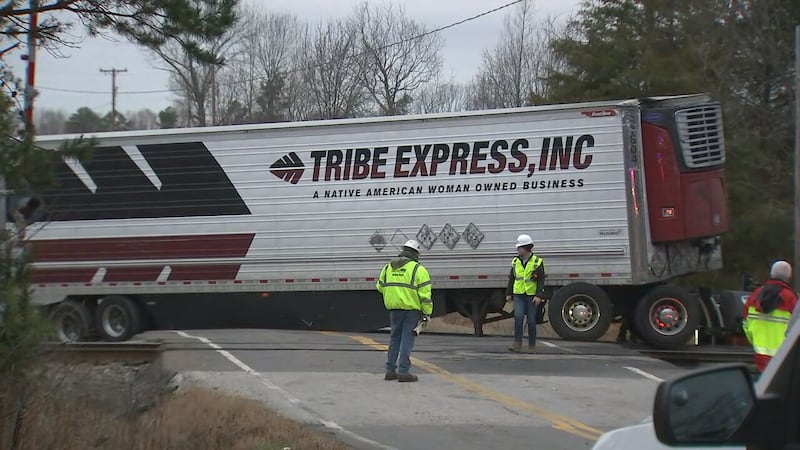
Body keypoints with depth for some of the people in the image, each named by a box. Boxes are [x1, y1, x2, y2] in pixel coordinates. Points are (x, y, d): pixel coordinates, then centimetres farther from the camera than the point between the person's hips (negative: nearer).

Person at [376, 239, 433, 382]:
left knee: (395, 338, 15)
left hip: (394, 308, 5)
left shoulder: (388, 267, 10)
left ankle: (390, 370, 16)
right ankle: (403, 372, -3)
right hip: (411, 308, -5)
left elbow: (380, 287, 20)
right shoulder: (418, 269, -6)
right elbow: (425, 294, -10)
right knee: (407, 339, -1)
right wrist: (427, 312, -5)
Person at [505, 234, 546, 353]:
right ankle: (517, 344, -17)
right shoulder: (515, 261, 8)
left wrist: (539, 295, -15)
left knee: (531, 321, 2)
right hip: (518, 295, 2)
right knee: (518, 317, -16)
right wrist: (508, 293, 10)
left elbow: (541, 280, -7)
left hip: (532, 295, -2)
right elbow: (511, 278, 14)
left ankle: (532, 346, 13)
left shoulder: (537, 262, -4)